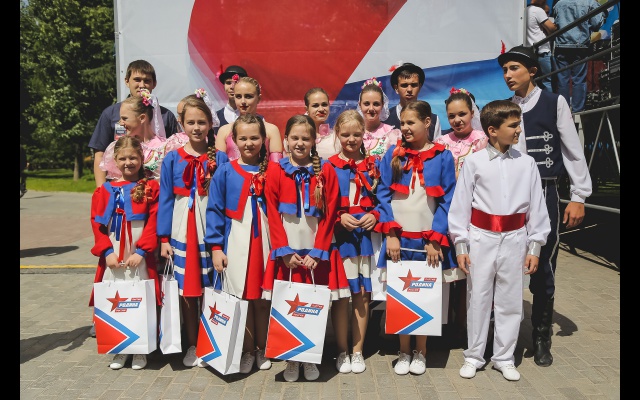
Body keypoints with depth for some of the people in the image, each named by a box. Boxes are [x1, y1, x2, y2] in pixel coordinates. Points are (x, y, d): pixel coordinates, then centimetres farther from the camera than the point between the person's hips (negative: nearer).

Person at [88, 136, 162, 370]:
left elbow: (153, 222, -6)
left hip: (140, 258, -3)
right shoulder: (105, 191, 9)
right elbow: (97, 224, 5)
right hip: (112, 258, 3)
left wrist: (142, 251, -14)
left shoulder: (151, 188, 0)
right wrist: (107, 251, -6)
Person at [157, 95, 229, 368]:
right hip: (182, 232, 1)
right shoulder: (172, 158, 4)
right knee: (187, 291, 8)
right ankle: (192, 346, 23)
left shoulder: (219, 158, 1)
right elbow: (166, 199, 5)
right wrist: (164, 238, 1)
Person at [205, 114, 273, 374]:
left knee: (263, 298, 6)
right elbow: (215, 211, 0)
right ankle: (247, 351, 20)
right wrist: (216, 247, -5)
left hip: (265, 242, 1)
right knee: (241, 298, 4)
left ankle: (262, 349, 24)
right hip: (236, 244, -1)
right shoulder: (225, 172, 1)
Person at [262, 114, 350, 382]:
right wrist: (285, 252, -8)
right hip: (286, 253, 0)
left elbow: (330, 215, 0)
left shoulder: (325, 171, 2)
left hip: (317, 254, 0)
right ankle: (291, 360, 19)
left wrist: (317, 252, -7)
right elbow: (273, 215, -1)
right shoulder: (275, 171, 3)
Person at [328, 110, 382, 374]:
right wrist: (340, 217, -14)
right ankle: (342, 352, 19)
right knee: (340, 294, 3)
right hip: (338, 236, -2)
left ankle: (357, 351, 22)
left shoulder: (372, 164, 8)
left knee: (362, 294, 8)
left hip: (366, 236, 2)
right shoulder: (329, 166, 1)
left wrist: (374, 215, -7)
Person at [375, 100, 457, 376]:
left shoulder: (442, 157, 1)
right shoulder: (393, 154, 5)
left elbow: (447, 201, -2)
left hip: (428, 240, -1)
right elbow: (383, 195, 1)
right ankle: (404, 353, 21)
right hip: (398, 238, 1)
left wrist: (436, 239, -9)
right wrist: (390, 234, -8)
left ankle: (420, 353, 23)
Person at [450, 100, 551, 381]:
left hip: (515, 239, 2)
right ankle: (474, 356, 24)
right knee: (478, 299, 9)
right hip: (481, 238, -1)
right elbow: (460, 205, -2)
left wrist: (535, 247, 3)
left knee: (510, 302, 10)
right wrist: (460, 245, -4)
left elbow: (537, 207, 4)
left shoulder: (526, 163, 1)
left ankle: (504, 358, 27)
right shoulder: (474, 162, -4)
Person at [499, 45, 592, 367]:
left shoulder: (555, 103, -1)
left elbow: (573, 151, 0)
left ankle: (541, 339, 22)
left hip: (544, 195, -2)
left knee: (542, 271, 4)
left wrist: (578, 196, -4)